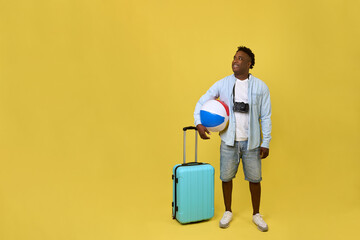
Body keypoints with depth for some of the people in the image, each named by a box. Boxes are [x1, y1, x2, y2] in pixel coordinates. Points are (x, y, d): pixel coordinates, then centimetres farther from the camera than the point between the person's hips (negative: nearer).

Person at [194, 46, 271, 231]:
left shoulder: (260, 87, 0)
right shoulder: (222, 84, 0)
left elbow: (265, 117, 1)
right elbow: (202, 102, 5)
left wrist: (266, 143, -2)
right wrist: (198, 123, -10)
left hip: (251, 142, 0)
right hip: (229, 141, 1)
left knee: (254, 179, 9)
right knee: (226, 177, 10)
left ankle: (256, 214, 31)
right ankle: (228, 212, 32)